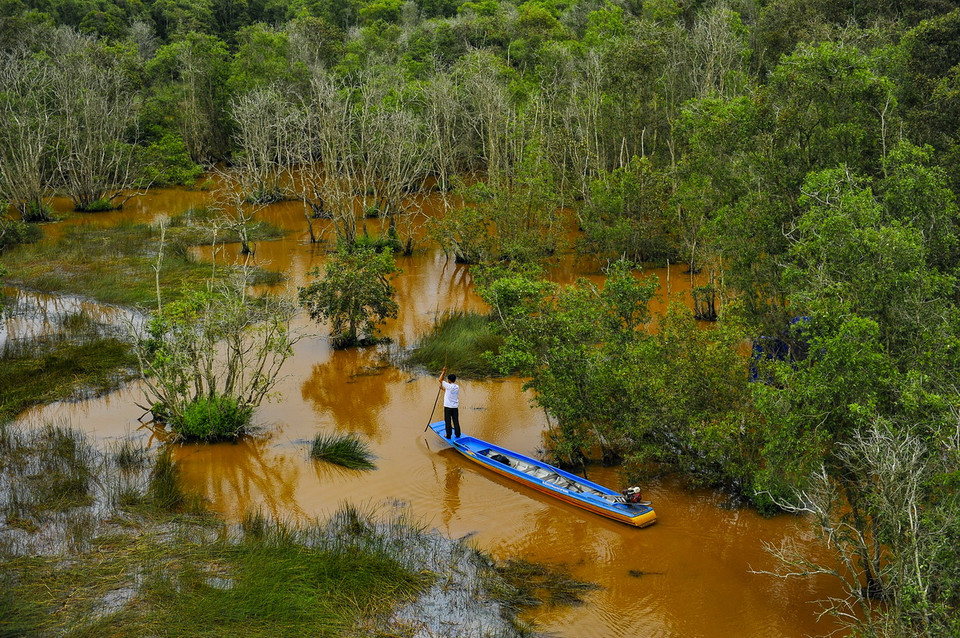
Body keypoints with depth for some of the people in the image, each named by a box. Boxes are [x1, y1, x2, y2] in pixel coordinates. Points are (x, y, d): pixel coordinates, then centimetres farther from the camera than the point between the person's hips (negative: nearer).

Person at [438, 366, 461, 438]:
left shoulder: (449, 386, -16)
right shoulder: (457, 387, 4)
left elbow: (440, 380, -12)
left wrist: (443, 372, -4)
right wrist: (442, 387, 29)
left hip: (448, 407, -5)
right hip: (455, 407, 5)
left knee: (448, 421, 3)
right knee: (456, 421, 11)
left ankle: (448, 435, 7)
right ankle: (457, 434, 15)